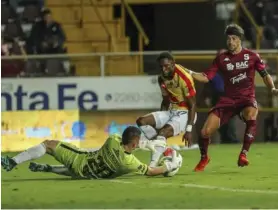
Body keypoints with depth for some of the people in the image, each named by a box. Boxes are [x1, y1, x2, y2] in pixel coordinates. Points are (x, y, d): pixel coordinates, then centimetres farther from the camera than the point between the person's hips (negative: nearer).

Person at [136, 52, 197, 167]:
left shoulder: (184, 79, -21)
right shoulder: (162, 79, 2)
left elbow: (192, 105, -16)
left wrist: (189, 130, -18)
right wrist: (159, 121, 15)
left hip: (185, 113, -8)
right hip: (171, 111, 8)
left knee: (163, 132, -32)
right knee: (141, 121, -9)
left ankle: (152, 166, -33)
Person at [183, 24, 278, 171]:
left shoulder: (251, 56, 1)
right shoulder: (221, 59, 5)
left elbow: (264, 74, 10)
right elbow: (206, 77, 3)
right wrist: (188, 72, -11)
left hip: (247, 98, -2)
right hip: (228, 100, 2)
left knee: (251, 116, -40)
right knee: (206, 132, -10)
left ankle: (243, 154, -26)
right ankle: (204, 158, 21)